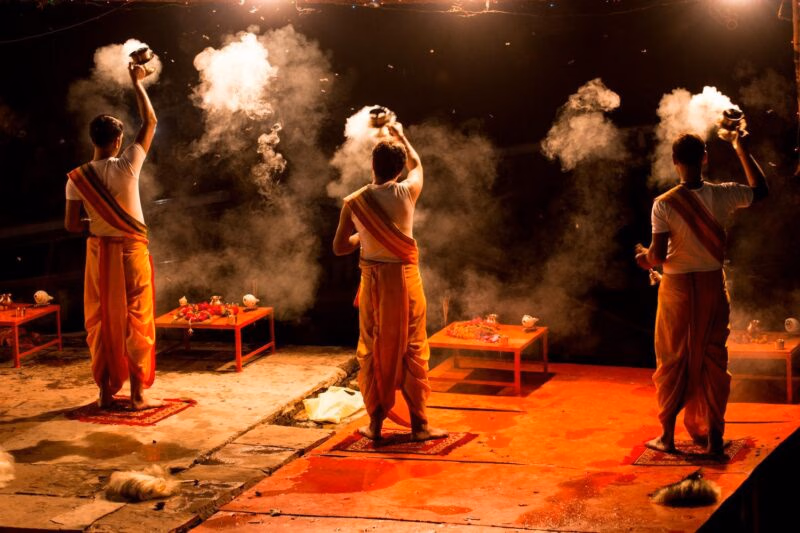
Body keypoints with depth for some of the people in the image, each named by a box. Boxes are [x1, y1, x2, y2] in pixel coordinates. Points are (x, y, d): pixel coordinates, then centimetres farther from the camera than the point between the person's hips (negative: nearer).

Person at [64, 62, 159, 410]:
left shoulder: (77, 178, -5)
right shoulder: (127, 166, -12)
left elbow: (71, 225, -3)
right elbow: (150, 122, -2)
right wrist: (137, 83, 6)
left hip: (99, 252, 3)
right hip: (131, 250, -3)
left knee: (100, 322, 9)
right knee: (135, 320, 2)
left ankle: (105, 393, 11)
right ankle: (138, 394, 2)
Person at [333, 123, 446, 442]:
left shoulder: (354, 203, -8)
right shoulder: (407, 192, -9)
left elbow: (339, 248, 1)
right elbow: (417, 165, 15)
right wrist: (401, 136, 30)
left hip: (373, 280, 1)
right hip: (404, 276, -1)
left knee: (373, 351, 11)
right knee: (412, 349, 6)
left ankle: (376, 423, 15)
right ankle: (418, 424, 10)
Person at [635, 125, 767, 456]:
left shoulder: (664, 204, -15)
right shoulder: (722, 196, -7)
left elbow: (658, 256, -17)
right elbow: (760, 190, 13)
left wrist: (645, 258, 6)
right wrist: (742, 149, 18)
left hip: (677, 288, -2)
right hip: (713, 285, 2)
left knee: (673, 360, 10)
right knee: (712, 360, 10)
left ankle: (667, 435, 15)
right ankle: (713, 436, 11)